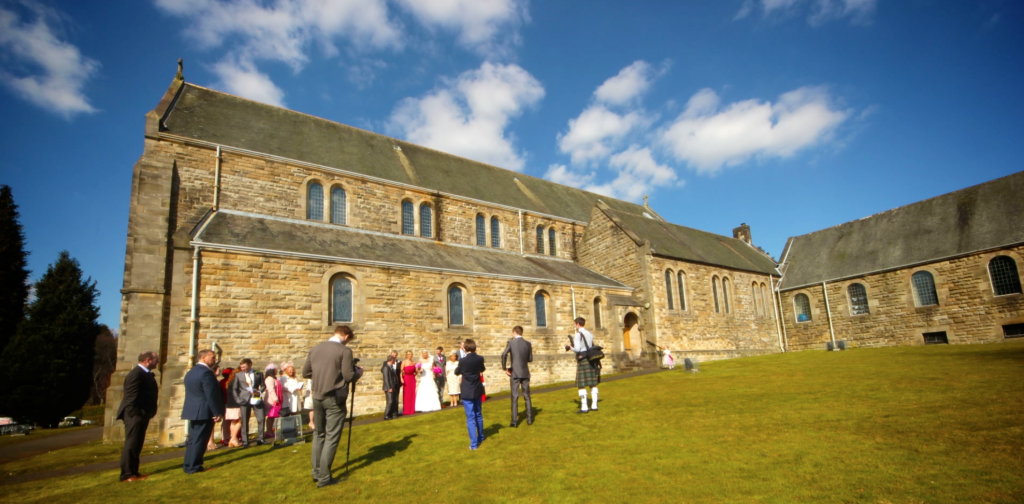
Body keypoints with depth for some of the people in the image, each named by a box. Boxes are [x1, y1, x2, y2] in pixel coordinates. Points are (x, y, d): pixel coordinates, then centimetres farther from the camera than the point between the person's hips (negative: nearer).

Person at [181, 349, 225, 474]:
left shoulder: (190, 372, 13)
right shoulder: (206, 372, -19)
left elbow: (192, 393, 17)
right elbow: (212, 395, -20)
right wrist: (217, 413, -14)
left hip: (193, 411, 10)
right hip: (204, 412, -9)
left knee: (193, 439, 17)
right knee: (199, 440, -1)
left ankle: (188, 465, 25)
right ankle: (193, 467, 6)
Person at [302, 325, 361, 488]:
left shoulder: (315, 349, 5)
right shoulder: (344, 350, -13)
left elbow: (305, 373, 11)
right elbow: (349, 377, -15)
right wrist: (359, 371, 4)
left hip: (317, 397, 6)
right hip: (335, 398, -6)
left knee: (319, 434, 20)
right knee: (332, 437, 2)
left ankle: (316, 472, 28)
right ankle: (324, 477, 6)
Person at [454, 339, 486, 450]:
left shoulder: (462, 361, -19)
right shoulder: (480, 359, -7)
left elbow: (456, 373, 0)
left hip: (467, 392, -5)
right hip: (477, 391, 5)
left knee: (470, 418, 0)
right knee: (478, 415, 21)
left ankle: (474, 443, 0)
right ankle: (480, 437, 36)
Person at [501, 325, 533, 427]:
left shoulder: (511, 342, -6)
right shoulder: (528, 344, 3)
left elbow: (504, 355, -19)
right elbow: (530, 359, 7)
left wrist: (504, 368, -9)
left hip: (515, 373, -3)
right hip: (525, 373, 3)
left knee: (515, 397, 1)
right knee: (527, 396, 12)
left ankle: (514, 421, -1)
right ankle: (529, 419, 14)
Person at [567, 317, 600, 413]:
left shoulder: (578, 334, -10)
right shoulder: (590, 334, 13)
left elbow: (577, 349, -16)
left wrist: (569, 347, 1)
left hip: (582, 360, -7)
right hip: (591, 360, 7)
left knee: (582, 385, -3)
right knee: (593, 384, 10)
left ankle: (584, 407, -3)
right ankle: (594, 405, 13)